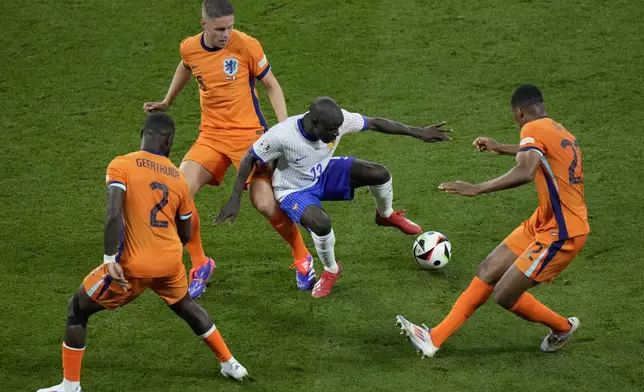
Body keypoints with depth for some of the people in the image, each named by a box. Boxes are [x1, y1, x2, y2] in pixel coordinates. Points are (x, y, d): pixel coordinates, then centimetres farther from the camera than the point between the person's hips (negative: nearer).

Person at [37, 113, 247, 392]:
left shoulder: (121, 165, -7)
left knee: (78, 309, 15)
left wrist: (110, 260, -21)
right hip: (170, 262, 4)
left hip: (133, 266, -4)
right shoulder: (178, 177, 7)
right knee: (185, 305, 35)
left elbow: (114, 214, -22)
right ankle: (229, 364, 41)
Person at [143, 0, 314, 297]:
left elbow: (271, 85, -3)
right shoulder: (189, 48, -2)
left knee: (266, 204, -13)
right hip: (211, 135, 4)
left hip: (249, 133, -4)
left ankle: (302, 259, 15)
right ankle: (199, 264, 5)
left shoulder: (246, 45, -14)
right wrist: (167, 102, 32)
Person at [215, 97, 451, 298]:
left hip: (324, 174, 4)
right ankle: (331, 270, -1)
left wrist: (418, 133, -14)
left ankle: (386, 215, 22)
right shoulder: (281, 136, -37)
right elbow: (249, 159, -23)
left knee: (379, 174, -15)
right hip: (294, 191, -4)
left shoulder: (338, 120, -26)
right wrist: (235, 199, -23)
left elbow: (374, 123, -13)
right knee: (320, 223, -35)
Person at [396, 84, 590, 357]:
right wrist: (501, 148, 48)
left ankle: (563, 327, 20)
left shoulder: (534, 129, -17)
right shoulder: (560, 132, 12)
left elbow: (525, 172, -36)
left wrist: (477, 189, -34)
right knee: (488, 271, 7)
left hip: (561, 234, -10)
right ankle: (434, 339, 8)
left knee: (504, 295, -5)